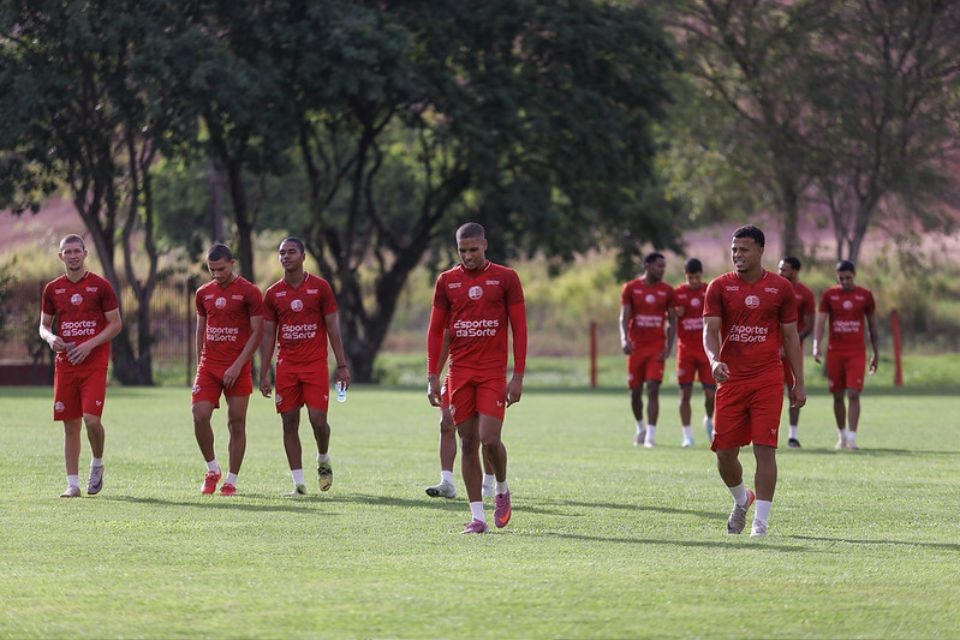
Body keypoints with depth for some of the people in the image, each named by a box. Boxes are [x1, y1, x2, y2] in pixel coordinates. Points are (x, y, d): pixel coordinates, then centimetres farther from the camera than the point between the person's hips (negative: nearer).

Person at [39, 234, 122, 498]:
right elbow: (44, 325, 16)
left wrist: (90, 345, -13)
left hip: (94, 364, -3)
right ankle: (72, 484, 8)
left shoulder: (100, 286, -1)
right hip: (65, 365, 3)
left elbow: (116, 323, -1)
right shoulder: (52, 289, 9)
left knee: (91, 419, -16)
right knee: (70, 425, 3)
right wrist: (50, 338, -7)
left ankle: (97, 464, 12)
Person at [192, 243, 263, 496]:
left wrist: (237, 366, -13)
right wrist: (199, 366, 12)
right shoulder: (204, 293, 10)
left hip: (238, 368, -4)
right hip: (209, 366, 4)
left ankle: (231, 481, 6)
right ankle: (212, 469, 10)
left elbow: (257, 333, -6)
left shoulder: (249, 293, -5)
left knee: (236, 423, 0)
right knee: (200, 416, -9)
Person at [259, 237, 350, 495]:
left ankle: (323, 459, 20)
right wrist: (264, 374, 5)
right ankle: (299, 482, 4)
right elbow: (268, 335, 10)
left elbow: (333, 328, 2)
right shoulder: (273, 294, 7)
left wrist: (342, 365, -3)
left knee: (318, 419, -11)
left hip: (315, 364, -2)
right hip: (286, 365, 2)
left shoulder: (320, 287, 1)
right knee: (289, 422, -1)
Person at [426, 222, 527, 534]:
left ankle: (502, 490, 16)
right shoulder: (447, 281, 8)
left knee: (490, 439, -13)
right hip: (460, 373, 3)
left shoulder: (506, 278, 1)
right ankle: (477, 516, 5)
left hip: (493, 373, -3)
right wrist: (432, 377, 3)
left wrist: (518, 376, -6)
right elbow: (436, 331, 10)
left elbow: (519, 329, 0)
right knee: (468, 443, 1)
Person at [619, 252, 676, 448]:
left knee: (653, 389, -12)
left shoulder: (667, 291, 4)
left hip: (657, 346, 0)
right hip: (636, 346, 0)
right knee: (635, 391, 7)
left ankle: (651, 435, -13)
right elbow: (624, 317, -4)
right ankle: (640, 428, 31)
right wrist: (624, 339, -22)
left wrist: (668, 347, -4)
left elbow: (672, 321, 7)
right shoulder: (630, 288, 1)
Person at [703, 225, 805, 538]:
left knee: (765, 450, -8)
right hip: (731, 380, 1)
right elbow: (710, 330, -4)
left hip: (768, 380, -1)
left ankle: (760, 522, -3)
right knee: (725, 451, 3)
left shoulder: (781, 288, 4)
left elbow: (791, 336, 9)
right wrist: (714, 360, -25)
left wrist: (799, 383, 8)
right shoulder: (720, 287, 4)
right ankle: (741, 500, 32)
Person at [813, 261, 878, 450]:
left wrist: (875, 353, 14)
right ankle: (842, 436, 19)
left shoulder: (865, 296, 4)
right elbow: (820, 322, -4)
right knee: (838, 396, 6)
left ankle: (852, 438, -13)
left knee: (853, 395, -11)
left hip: (857, 352, -1)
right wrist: (816, 346, -20)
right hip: (835, 351, 1)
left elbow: (872, 325, 13)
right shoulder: (829, 295, 3)